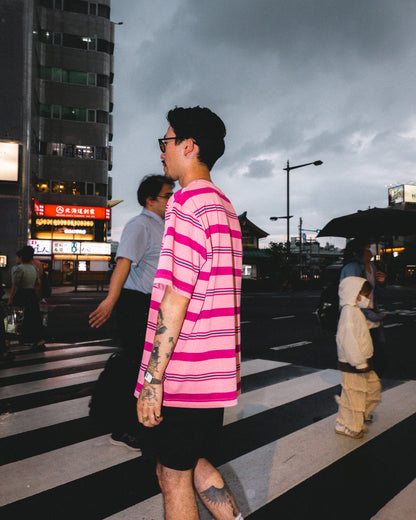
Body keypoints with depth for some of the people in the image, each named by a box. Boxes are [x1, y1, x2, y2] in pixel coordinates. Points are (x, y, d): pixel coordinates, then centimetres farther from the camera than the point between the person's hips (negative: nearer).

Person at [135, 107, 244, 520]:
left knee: (173, 478, 10)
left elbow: (176, 298, -21)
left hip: (182, 374, -9)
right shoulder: (225, 208, 14)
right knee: (192, 464, 24)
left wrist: (152, 378, -17)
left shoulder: (188, 201, -15)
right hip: (215, 372, 9)